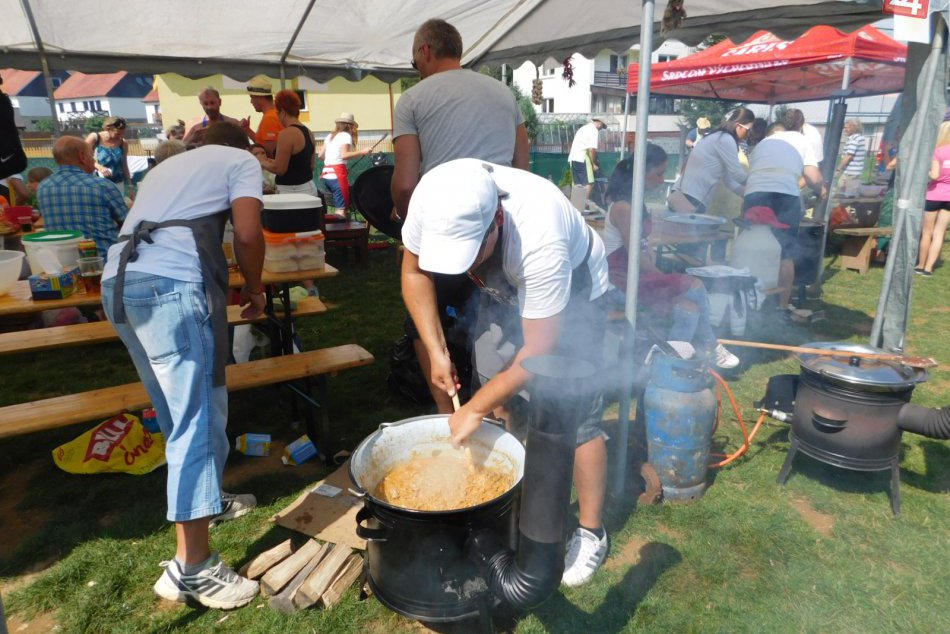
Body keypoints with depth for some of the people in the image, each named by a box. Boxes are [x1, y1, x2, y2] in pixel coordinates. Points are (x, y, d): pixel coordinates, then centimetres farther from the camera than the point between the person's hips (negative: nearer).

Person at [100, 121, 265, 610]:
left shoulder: (168, 165, 35)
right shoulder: (241, 160, 15)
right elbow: (247, 234, -1)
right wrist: (254, 288, 15)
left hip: (117, 281, 8)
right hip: (171, 282, -8)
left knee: (178, 410, 19)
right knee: (197, 416, -6)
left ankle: (202, 498, 35)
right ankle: (192, 568, -3)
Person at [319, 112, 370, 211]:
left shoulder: (330, 136, 19)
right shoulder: (346, 136, -2)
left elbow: (321, 155, 17)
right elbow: (344, 155, -16)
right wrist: (361, 152, -14)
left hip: (326, 174, 8)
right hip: (337, 174, -8)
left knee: (339, 205, 15)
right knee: (342, 208, -8)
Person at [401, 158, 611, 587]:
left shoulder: (539, 239, -43)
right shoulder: (429, 200, -28)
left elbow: (538, 350, -34)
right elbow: (414, 270, -8)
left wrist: (475, 410, -27)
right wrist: (437, 351, -14)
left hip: (570, 292, -5)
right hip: (504, 288, 6)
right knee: (502, 396, 4)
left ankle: (591, 532, 8)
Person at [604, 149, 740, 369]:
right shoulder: (623, 206, -19)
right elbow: (634, 255, -20)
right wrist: (664, 278, -8)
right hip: (623, 279, -9)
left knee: (689, 309, -9)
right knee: (695, 287, -13)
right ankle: (709, 347, 5)